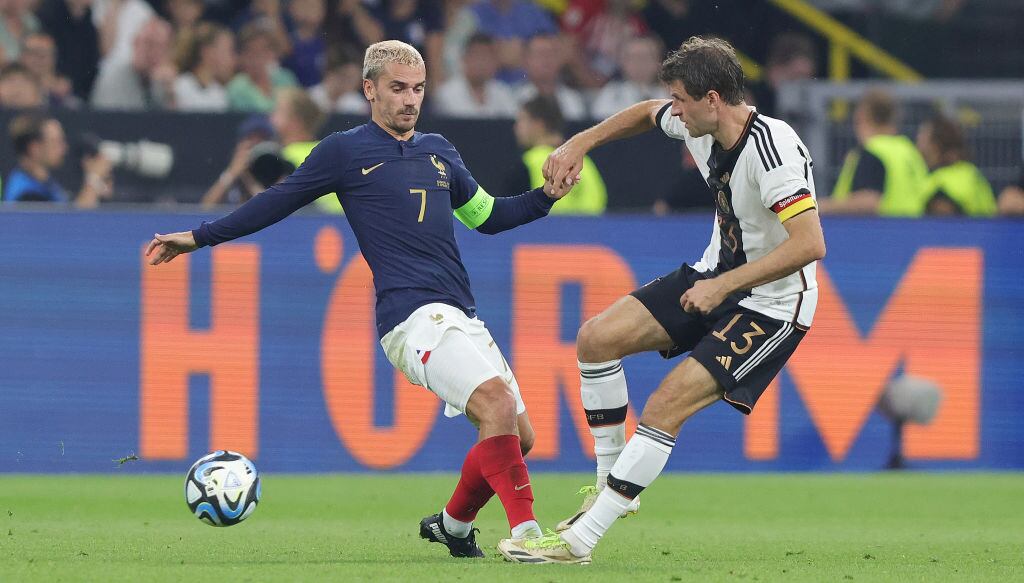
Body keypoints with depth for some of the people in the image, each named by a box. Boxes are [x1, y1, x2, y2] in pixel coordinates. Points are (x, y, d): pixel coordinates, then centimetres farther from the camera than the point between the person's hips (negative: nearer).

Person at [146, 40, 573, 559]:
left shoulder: (438, 152, 20)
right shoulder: (344, 151, 4)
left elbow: (486, 215, 32)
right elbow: (277, 202, 13)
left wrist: (546, 195, 15)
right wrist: (200, 237, 14)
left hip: (461, 318, 7)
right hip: (411, 316, -7)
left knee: (518, 437, 6)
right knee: (496, 400, -28)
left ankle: (452, 525, 29)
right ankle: (524, 532, -28)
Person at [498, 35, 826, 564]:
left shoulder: (772, 148, -30)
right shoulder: (699, 126, -4)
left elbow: (810, 244, -37)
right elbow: (647, 114, 21)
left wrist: (723, 286, -33)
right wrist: (579, 144, 10)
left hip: (773, 305, -9)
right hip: (716, 278, 9)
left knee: (663, 409, -19)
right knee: (596, 338, 1)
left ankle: (579, 540, -14)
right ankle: (610, 486, 13)